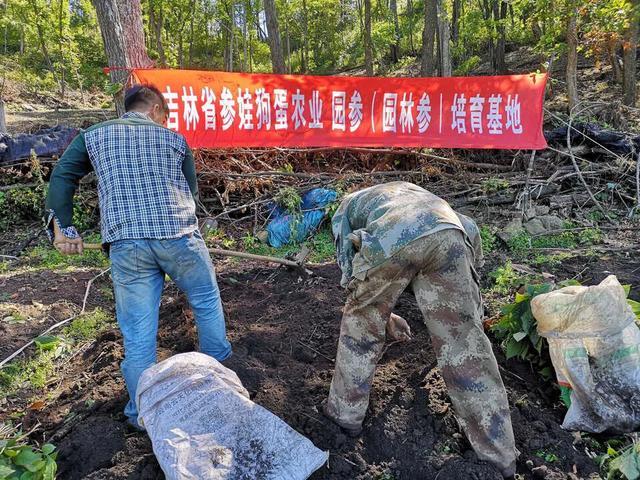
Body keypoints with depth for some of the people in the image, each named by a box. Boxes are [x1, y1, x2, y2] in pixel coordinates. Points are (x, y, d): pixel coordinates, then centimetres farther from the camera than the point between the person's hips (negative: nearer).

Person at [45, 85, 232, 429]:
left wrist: (61, 227, 7)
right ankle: (216, 367, 41)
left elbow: (61, 177, 6)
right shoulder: (174, 139, 15)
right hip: (179, 238, 0)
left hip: (126, 246, 1)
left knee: (138, 333, 9)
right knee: (207, 302, 23)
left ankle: (143, 413, 23)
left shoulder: (94, 136, 16)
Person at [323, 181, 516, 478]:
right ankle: (499, 456, 20)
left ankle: (345, 412, 35)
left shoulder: (346, 208, 40)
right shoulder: (410, 191, 46)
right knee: (464, 340, 11)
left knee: (361, 322, 23)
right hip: (446, 236, 3)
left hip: (387, 243, -2)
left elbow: (349, 266, 30)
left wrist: (382, 313, 43)